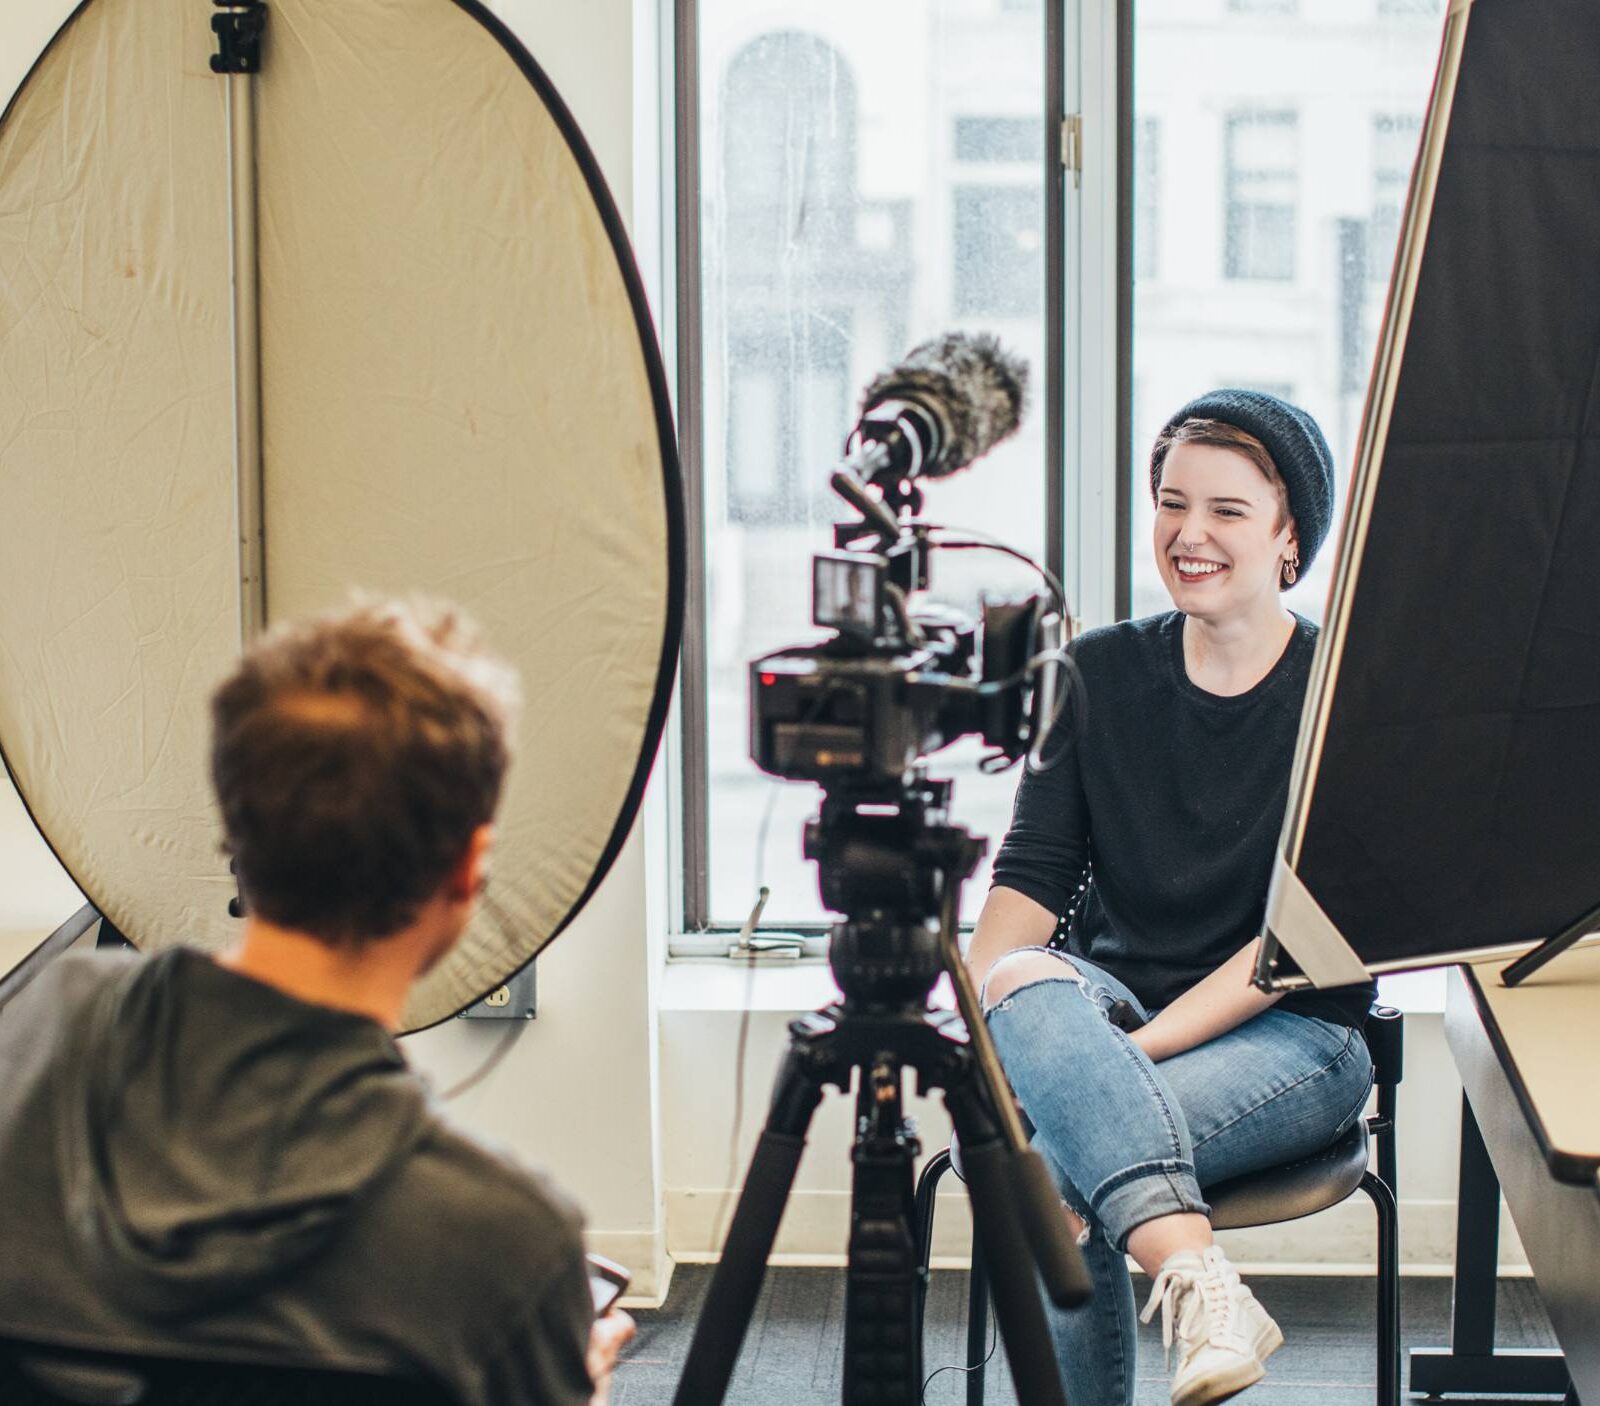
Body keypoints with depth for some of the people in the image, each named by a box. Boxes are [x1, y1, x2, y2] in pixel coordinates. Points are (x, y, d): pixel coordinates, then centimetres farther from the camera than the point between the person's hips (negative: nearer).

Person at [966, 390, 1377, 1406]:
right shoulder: (1100, 674, 9)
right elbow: (1034, 868, 3)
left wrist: (1139, 1047, -21)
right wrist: (982, 987, -19)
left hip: (1290, 1033, -3)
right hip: (1108, 1003, 3)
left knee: (1056, 1174, -34)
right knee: (1030, 989, -36)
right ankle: (1199, 1276, -50)